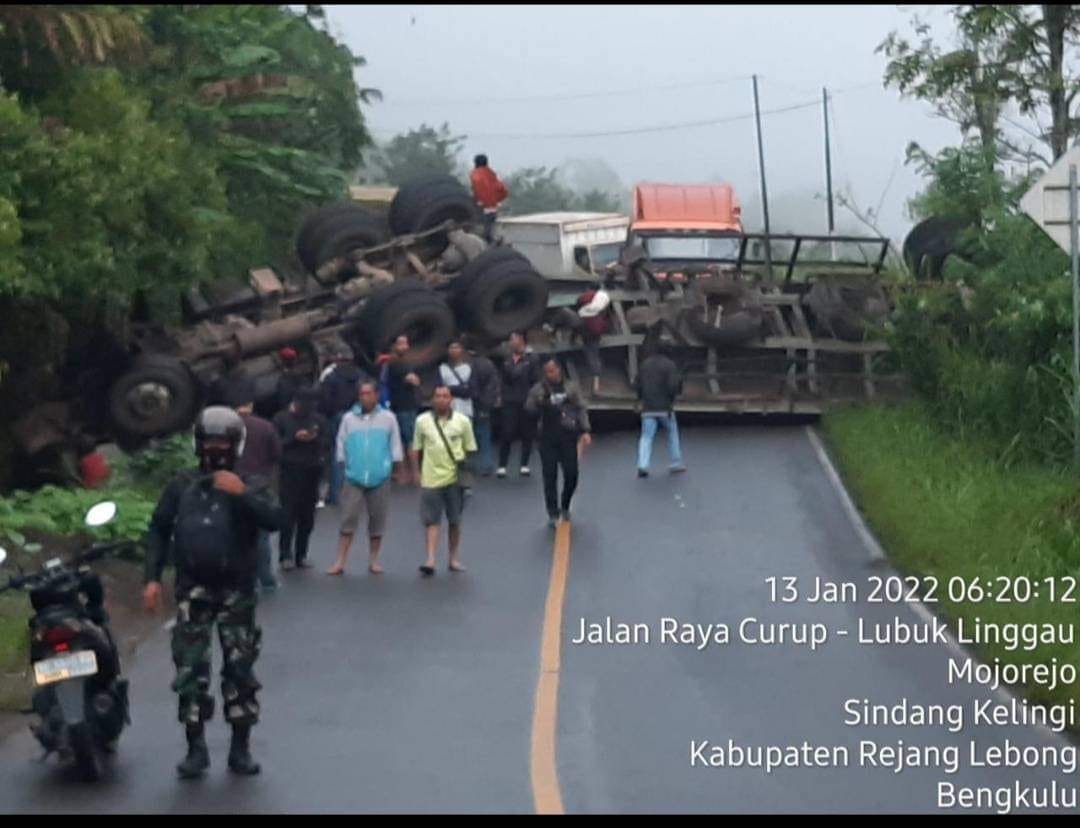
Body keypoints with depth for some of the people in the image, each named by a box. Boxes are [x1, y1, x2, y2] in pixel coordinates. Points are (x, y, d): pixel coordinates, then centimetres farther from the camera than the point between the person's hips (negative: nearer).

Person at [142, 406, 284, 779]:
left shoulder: (249, 486, 3)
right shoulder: (182, 485, 7)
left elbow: (276, 520, -14)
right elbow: (159, 531, 8)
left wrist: (242, 494, -22)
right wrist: (152, 577, -1)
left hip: (237, 591, -1)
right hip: (193, 591, 1)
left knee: (240, 668, 2)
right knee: (190, 669, -2)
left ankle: (241, 748, 11)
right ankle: (196, 749, 6)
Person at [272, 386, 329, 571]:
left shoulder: (318, 419, 13)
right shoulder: (281, 418, 3)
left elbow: (328, 442, 7)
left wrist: (315, 438, -12)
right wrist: (295, 438, -16)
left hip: (311, 472, 3)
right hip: (289, 472, -3)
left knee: (307, 517, 3)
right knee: (288, 515, -8)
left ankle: (301, 555, 11)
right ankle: (285, 555, -3)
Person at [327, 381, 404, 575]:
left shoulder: (388, 418, 3)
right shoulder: (349, 418, 3)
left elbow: (395, 444, 6)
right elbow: (341, 443, 7)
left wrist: (397, 465, 2)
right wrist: (343, 463, 5)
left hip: (379, 478, 0)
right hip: (354, 478, 0)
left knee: (377, 519, 7)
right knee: (348, 518, -4)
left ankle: (373, 560, 18)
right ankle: (340, 561, -2)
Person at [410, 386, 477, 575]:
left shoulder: (462, 421, -1)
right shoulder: (422, 421, 0)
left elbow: (470, 449, 6)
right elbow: (415, 448, 9)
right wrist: (416, 471, 5)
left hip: (455, 477, 1)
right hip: (431, 478, -1)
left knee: (455, 521, 10)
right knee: (432, 521, -4)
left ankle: (454, 558, 21)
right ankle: (430, 560, -8)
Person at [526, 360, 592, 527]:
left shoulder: (571, 388, 7)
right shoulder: (538, 390, 4)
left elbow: (581, 409, 5)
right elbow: (529, 410, 1)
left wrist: (585, 431, -5)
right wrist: (540, 403, -20)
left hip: (568, 436, 1)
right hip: (547, 438, -1)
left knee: (571, 475, -1)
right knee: (550, 476, -2)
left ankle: (565, 507, 24)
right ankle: (553, 514, 6)